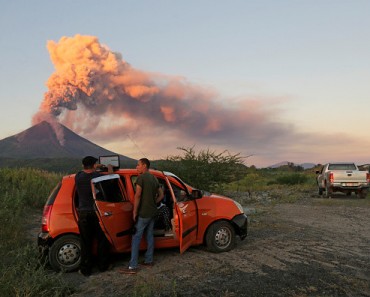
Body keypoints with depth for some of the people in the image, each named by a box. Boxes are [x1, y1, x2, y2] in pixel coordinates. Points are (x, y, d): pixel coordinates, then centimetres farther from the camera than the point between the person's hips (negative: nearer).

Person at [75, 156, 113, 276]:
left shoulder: (78, 177, -6)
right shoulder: (98, 176, -12)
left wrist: (96, 167, 31)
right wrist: (110, 168, 27)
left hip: (83, 214, 1)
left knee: (86, 243, 9)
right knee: (102, 240, 14)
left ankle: (86, 269, 16)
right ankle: (103, 265, 24)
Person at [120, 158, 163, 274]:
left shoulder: (141, 177, -12)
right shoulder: (154, 178, 12)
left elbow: (138, 195, -18)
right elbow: (161, 195, 16)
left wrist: (134, 212, -12)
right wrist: (153, 204, 15)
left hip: (143, 213, -8)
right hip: (152, 212, 8)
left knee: (136, 238, -6)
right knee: (150, 236, 15)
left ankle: (133, 266, -6)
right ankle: (149, 260, 23)